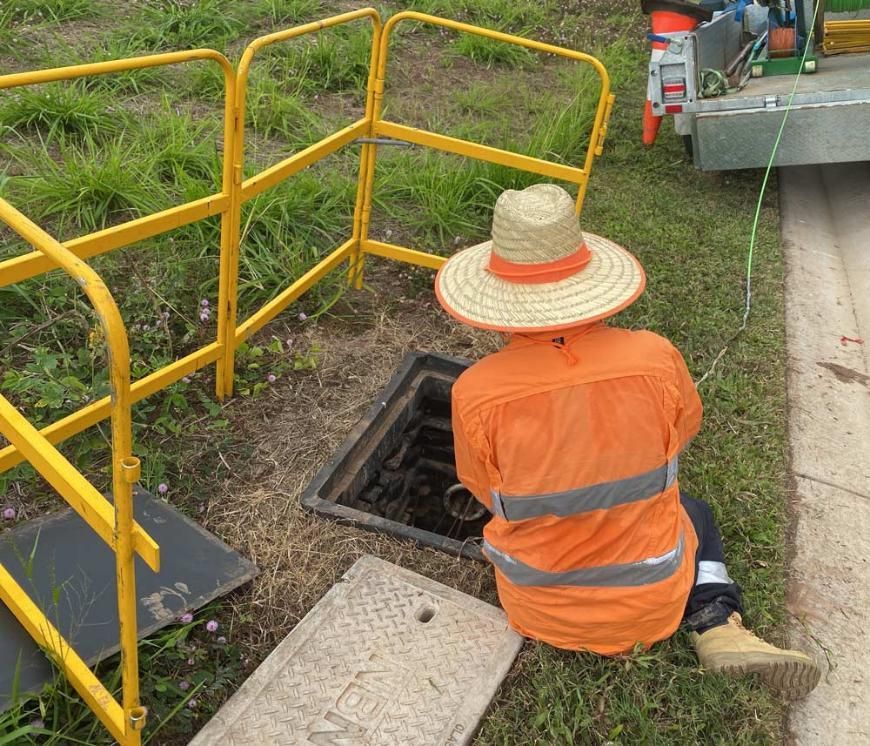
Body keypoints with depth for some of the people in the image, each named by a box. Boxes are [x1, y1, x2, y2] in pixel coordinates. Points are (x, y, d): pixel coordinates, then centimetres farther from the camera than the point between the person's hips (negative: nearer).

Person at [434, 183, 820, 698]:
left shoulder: (476, 392, -25)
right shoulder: (655, 359, -22)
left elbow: (486, 493, -6)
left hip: (539, 608, 0)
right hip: (648, 603, 0)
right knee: (694, 512, 32)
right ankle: (717, 625, 9)